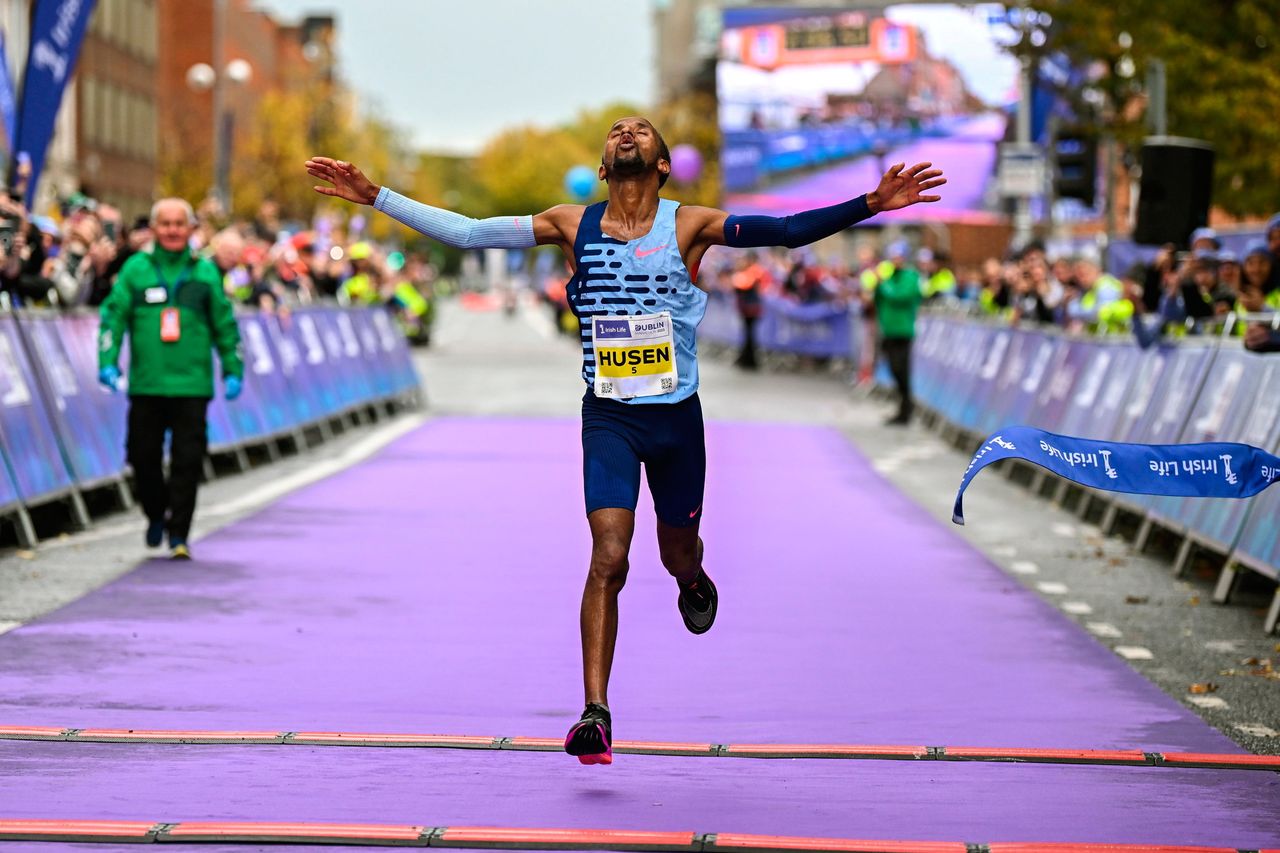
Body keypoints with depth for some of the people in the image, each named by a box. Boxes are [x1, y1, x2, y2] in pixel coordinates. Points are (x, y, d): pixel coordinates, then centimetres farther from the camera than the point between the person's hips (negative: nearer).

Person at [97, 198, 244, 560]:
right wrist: (108, 361, -7)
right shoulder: (136, 269, 5)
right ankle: (156, 514, 31)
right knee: (143, 456, 6)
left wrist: (233, 371, 9)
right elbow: (114, 314, 4)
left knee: (187, 462, -4)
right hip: (146, 384, 1)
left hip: (191, 385, -1)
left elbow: (225, 324, 11)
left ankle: (179, 534, 3)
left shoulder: (205, 272, 7)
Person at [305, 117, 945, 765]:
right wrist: (375, 197, -4)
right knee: (608, 559, -15)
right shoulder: (572, 226, -1)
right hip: (608, 418, -1)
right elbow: (466, 234, 0)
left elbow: (787, 232, -9)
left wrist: (870, 204, -19)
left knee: (677, 554, 16)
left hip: (677, 416, 1)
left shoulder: (689, 226, -4)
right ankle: (595, 712, -13)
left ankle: (694, 584, 55)